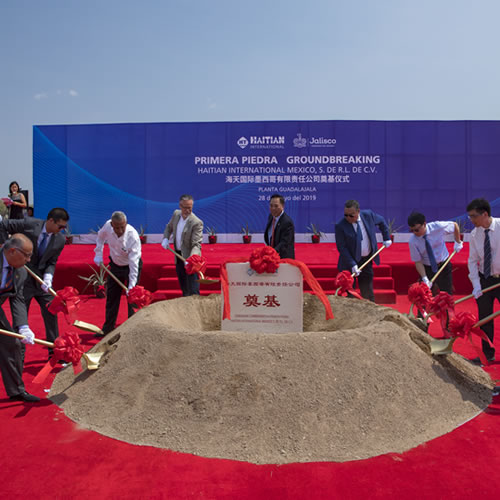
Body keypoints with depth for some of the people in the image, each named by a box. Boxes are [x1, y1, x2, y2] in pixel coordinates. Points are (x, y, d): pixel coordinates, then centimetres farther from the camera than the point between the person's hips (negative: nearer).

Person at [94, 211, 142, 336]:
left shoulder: (133, 236, -35)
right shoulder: (108, 226, -21)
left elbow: (133, 262, -36)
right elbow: (101, 236, 6)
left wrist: (131, 285, -39)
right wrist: (98, 253, 0)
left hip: (131, 266, -5)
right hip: (115, 265, 5)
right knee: (111, 297, 13)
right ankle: (108, 328, 28)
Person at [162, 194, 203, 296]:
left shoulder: (196, 222, -23)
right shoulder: (176, 214, -3)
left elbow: (196, 244, -28)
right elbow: (169, 227, 17)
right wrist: (165, 238, -2)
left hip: (190, 256, -7)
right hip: (178, 255, 7)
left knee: (193, 290, -7)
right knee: (182, 284, 22)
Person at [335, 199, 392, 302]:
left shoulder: (368, 215, -8)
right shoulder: (340, 226, -18)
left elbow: (382, 221, 14)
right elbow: (342, 248, -18)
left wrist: (387, 238, 14)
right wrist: (352, 264, -24)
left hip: (367, 260, 3)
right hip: (349, 263, -3)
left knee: (368, 293, 11)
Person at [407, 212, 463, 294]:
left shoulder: (437, 227, -20)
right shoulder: (413, 241, -21)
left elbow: (455, 225, 1)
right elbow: (418, 262, -17)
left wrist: (458, 242, 2)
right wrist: (424, 279, -27)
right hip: (427, 269, -1)